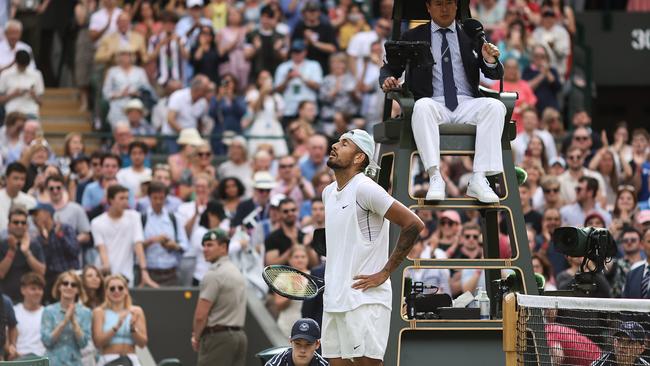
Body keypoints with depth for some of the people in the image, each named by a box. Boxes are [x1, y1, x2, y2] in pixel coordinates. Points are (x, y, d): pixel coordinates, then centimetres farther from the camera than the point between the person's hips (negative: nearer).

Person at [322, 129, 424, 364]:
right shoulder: (328, 193, 15)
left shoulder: (365, 189, -10)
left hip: (364, 299, -8)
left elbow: (413, 224, -15)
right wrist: (332, 278, 15)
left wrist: (384, 273, -14)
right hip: (333, 301, 8)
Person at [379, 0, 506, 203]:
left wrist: (490, 62, -10)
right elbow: (390, 68, 18)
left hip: (467, 104, 1)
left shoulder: (471, 35, 17)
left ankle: (479, 180, -36)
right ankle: (435, 177, -44)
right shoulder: (413, 37, 15)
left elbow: (495, 75, 14)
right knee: (422, 106, -36)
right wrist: (387, 80, -7)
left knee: (495, 106, -30)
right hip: (435, 104, -1)